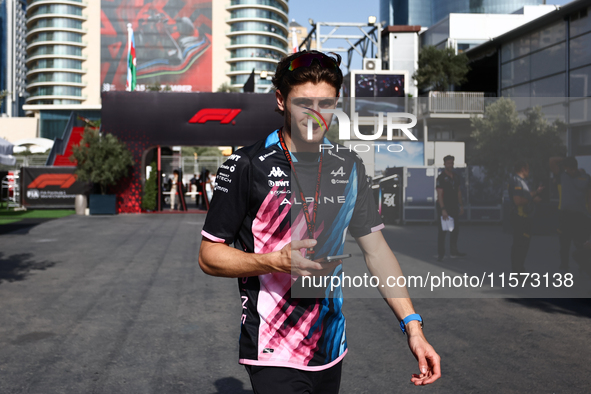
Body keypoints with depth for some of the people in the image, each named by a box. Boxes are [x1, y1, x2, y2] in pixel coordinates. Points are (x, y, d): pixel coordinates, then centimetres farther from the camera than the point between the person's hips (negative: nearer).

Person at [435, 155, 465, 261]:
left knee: (456, 229, 11)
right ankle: (440, 253, 5)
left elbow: (458, 191, 17)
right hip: (444, 207, -7)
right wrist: (443, 209, -24)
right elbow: (439, 194, -18)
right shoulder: (441, 177, -12)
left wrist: (461, 205, 12)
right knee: (442, 230, -1)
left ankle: (453, 251, 22)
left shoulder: (456, 176, 9)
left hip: (454, 207, 7)